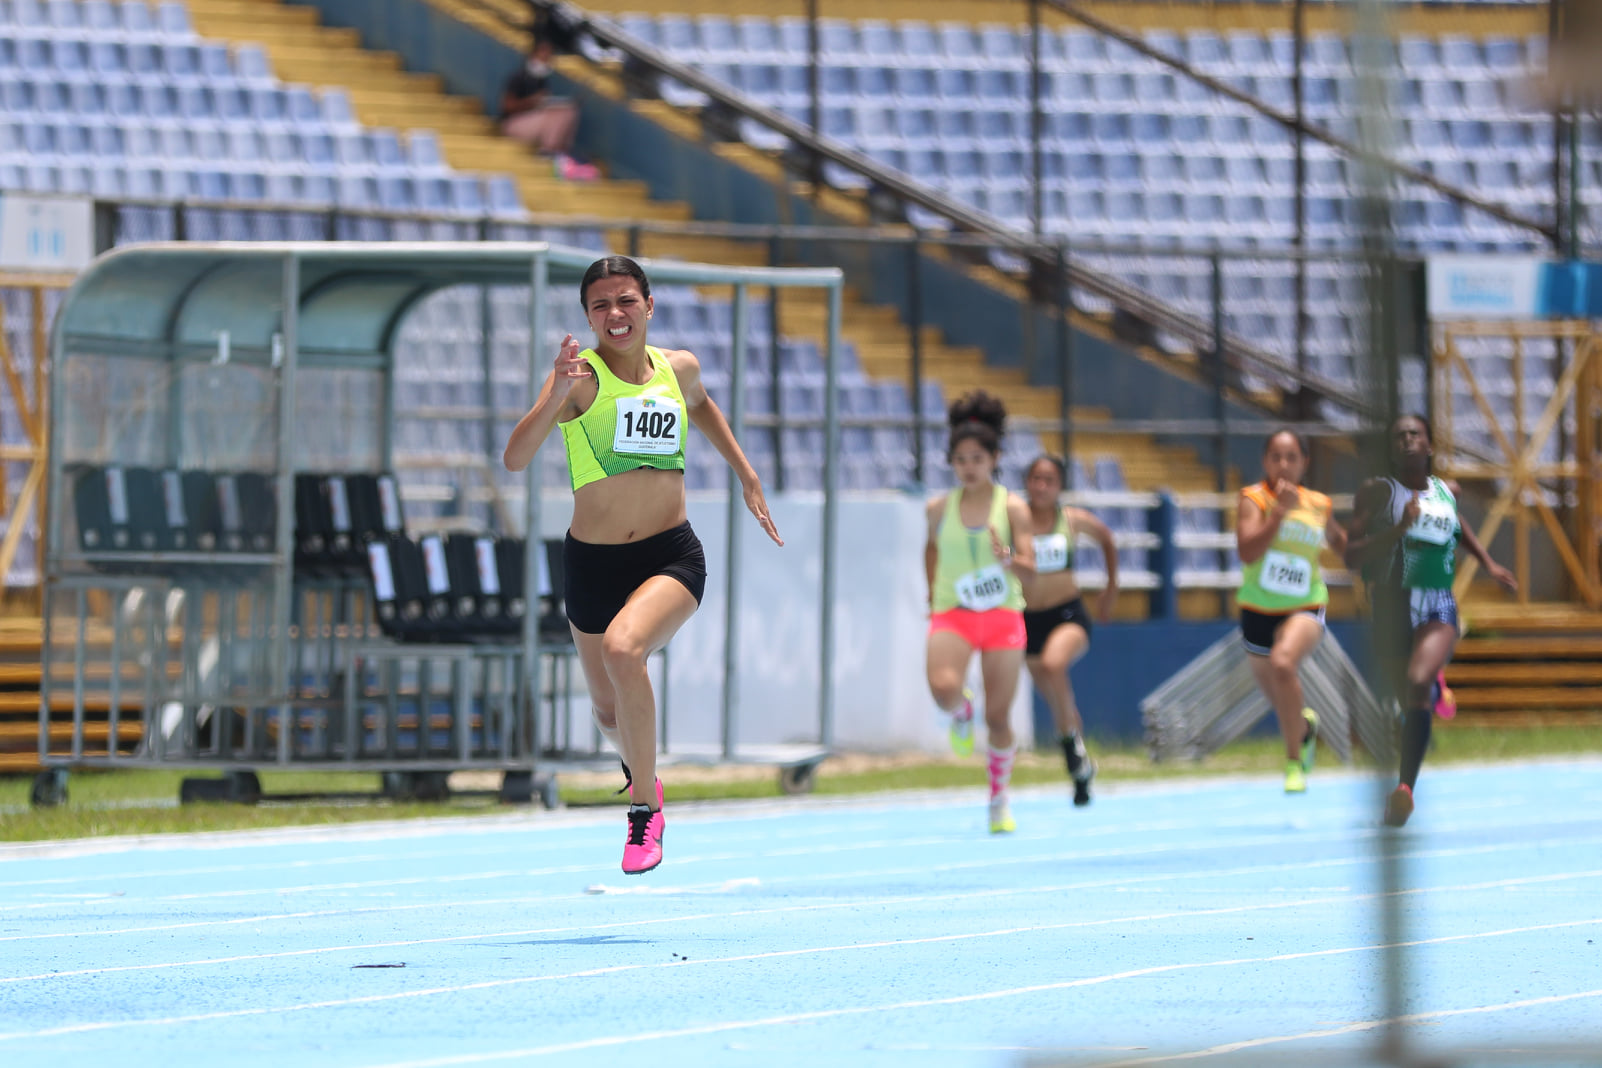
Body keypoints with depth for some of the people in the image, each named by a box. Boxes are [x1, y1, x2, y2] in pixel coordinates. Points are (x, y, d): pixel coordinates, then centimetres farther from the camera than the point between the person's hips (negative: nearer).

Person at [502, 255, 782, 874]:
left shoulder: (679, 369, 1)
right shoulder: (581, 377, -12)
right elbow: (516, 459, -26)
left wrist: (748, 477, 25)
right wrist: (555, 398, -41)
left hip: (672, 558, 0)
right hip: (592, 563, 0)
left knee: (622, 648, -31)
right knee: (611, 713, 14)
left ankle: (645, 802, -16)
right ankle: (639, 771, 51)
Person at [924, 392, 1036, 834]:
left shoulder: (1012, 507, -3)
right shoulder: (940, 508, 4)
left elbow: (1029, 566, -9)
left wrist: (1007, 559, -29)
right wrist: (933, 595, 20)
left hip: (1003, 615, -1)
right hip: (952, 615, 1)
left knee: (998, 717, 2)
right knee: (943, 688, -28)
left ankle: (1000, 798, 23)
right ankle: (961, 713, 10)